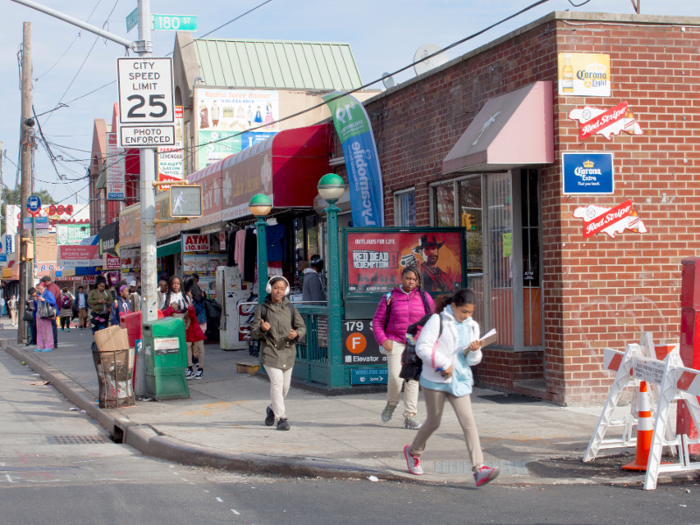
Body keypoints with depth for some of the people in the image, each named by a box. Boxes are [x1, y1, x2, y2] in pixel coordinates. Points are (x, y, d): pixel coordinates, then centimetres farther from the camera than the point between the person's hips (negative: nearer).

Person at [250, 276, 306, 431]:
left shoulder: (290, 308, 7)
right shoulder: (263, 309, 0)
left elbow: (302, 327, 10)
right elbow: (253, 332, 2)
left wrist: (296, 334, -13)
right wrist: (262, 329, -21)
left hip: (288, 351, 4)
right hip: (270, 351, -3)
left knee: (285, 385, 10)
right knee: (277, 381, -17)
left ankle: (273, 409, 38)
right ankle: (281, 418, -13)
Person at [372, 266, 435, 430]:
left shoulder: (424, 298, 7)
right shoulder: (390, 297, 3)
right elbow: (377, 321, 5)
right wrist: (382, 340, -8)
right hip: (395, 342, -2)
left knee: (413, 379, -1)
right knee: (395, 376, -16)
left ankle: (410, 416, 3)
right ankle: (392, 404, 13)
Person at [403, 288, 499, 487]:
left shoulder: (472, 326, 10)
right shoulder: (438, 321, -7)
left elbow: (472, 361, 14)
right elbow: (422, 347, -13)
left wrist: (474, 351, -9)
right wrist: (443, 364, -19)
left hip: (459, 381, 4)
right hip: (435, 380, -4)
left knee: (468, 422, -10)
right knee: (433, 422, 9)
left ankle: (479, 469, -17)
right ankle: (413, 451, 38)